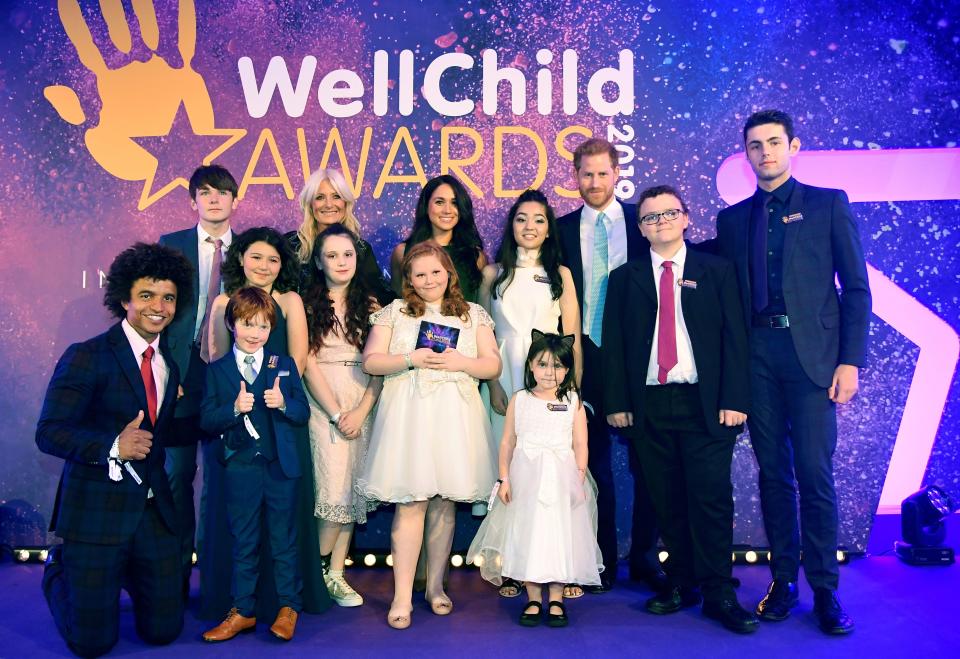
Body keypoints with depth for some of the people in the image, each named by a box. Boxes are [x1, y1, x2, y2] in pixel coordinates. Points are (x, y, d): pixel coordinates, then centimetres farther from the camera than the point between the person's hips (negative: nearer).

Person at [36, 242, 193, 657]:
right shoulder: (86, 357, -11)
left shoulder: (171, 364, 8)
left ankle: (123, 575, 39)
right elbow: (49, 433, -16)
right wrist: (113, 446, -31)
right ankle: (59, 571, 34)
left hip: (154, 510, 5)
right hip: (96, 510, -5)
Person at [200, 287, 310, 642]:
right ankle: (243, 611, 24)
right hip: (240, 469, 0)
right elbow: (207, 421, -3)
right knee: (244, 543, 12)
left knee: (283, 540, 10)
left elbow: (303, 413, 1)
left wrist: (283, 403, -19)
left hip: (281, 467, 0)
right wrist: (234, 409, -21)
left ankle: (288, 607, 23)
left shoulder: (284, 365, 4)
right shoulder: (217, 370, 3)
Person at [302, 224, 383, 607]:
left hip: (362, 404, 3)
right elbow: (308, 363, -4)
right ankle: (318, 571, 9)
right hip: (323, 403, -3)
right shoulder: (308, 304, 2)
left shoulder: (369, 304, 9)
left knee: (354, 488, 3)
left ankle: (336, 575, 13)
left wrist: (361, 412, -9)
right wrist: (337, 414, -9)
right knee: (335, 487, -11)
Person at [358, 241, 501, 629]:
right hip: (408, 416, -2)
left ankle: (435, 584, 21)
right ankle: (402, 596, 1)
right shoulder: (394, 312, 10)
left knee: (445, 502, 6)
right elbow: (371, 362, 3)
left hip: (454, 418, 2)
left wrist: (461, 362, -10)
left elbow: (493, 366, 8)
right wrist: (410, 359, -11)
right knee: (411, 502, -6)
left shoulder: (473, 314, 13)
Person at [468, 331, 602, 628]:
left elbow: (580, 444, 0)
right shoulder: (519, 400, 4)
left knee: (559, 534, 3)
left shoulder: (573, 402, 2)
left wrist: (579, 480, -8)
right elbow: (508, 442, 4)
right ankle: (533, 598, 17)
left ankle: (556, 599, 16)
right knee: (527, 534, 4)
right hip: (526, 478, 1)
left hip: (562, 478, -1)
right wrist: (504, 479, -1)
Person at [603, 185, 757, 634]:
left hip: (706, 404, -2)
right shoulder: (624, 278, 10)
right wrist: (617, 403, -1)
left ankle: (718, 592, 8)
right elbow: (613, 344, 7)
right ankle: (681, 583, 20)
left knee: (711, 498, -3)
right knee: (666, 501, 7)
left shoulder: (717, 271, 7)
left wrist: (734, 399, -7)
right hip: (648, 406, 2)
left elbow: (734, 337, 1)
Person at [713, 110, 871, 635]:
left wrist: (850, 360, -6)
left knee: (814, 473, -3)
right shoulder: (732, 218, 14)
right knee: (772, 473, 7)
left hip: (812, 354, -2)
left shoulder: (828, 204, 6)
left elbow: (856, 288, 2)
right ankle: (783, 580, 19)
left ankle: (825, 590, 11)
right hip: (755, 356, 3)